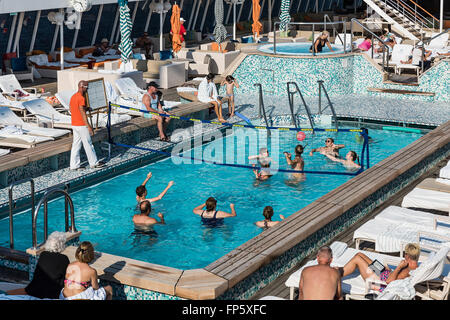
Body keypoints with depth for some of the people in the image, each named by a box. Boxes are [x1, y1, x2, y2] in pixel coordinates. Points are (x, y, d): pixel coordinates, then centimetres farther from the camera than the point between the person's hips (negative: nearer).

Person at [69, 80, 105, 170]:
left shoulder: (73, 97, 11)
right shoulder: (81, 98, -18)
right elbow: (83, 113, -21)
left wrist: (86, 108, 23)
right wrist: (89, 126, -19)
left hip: (74, 125, 9)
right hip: (81, 126, -9)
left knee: (76, 145, 9)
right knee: (88, 145, 2)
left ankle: (74, 165, 10)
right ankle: (94, 163, 12)